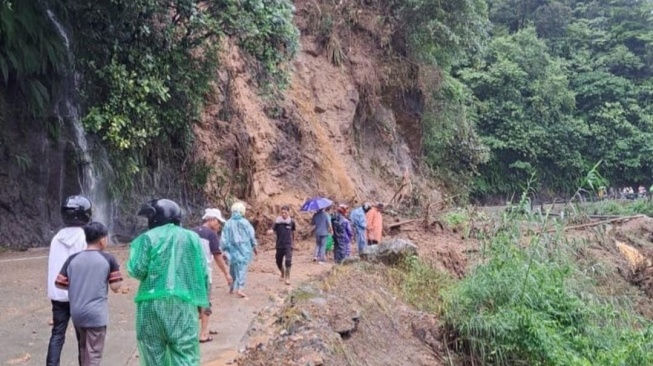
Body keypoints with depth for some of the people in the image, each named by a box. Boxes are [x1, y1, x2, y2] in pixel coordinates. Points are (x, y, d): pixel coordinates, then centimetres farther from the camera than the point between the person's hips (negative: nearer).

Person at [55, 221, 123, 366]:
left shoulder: (72, 259, 1)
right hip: (96, 314, -4)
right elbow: (115, 287, -8)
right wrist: (116, 270, 9)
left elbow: (59, 284, 4)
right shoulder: (108, 259, -8)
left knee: (84, 348, 24)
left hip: (76, 313, 5)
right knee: (93, 354, 2)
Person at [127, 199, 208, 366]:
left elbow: (137, 270, -6)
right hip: (184, 303, 1)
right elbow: (202, 272, 7)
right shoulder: (192, 238, 9)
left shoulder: (148, 238, -1)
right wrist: (202, 300, 16)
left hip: (152, 303, -1)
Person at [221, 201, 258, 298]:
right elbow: (252, 236, -1)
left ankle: (232, 288, 29)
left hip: (232, 250, 2)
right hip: (244, 250, -2)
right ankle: (240, 288, -15)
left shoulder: (228, 223, -4)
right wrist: (254, 247, 13)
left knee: (233, 269, 17)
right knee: (242, 268, -3)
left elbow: (224, 239, -1)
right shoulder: (245, 222, -7)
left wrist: (224, 250, 9)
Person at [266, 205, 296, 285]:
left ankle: (287, 278, -3)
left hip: (288, 245, -1)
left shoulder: (291, 222, -3)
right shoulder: (278, 221, -6)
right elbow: (273, 229, -15)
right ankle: (283, 273, 43)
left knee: (288, 261, -17)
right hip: (279, 245, 2)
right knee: (278, 261, 13)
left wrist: (293, 241, 23)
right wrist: (270, 231, -38)